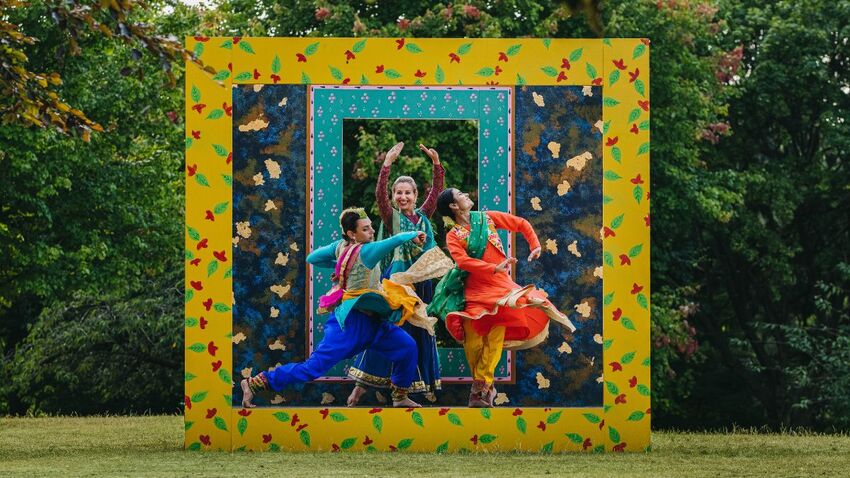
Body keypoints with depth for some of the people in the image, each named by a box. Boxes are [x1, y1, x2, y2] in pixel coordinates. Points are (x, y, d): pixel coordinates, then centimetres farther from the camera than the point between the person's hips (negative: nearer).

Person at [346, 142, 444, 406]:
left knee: (422, 332, 8)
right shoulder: (392, 216, 0)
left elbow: (437, 190, 6)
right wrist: (387, 164, -24)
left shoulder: (423, 215, 10)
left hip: (422, 280, 4)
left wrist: (436, 163, -8)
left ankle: (425, 385, 15)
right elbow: (379, 194, -15)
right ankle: (362, 384, -6)